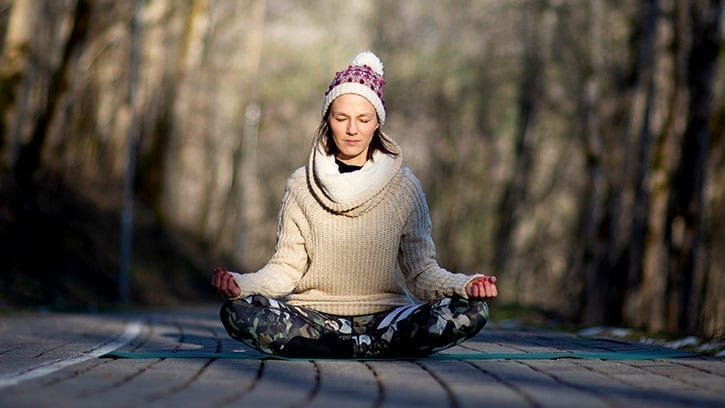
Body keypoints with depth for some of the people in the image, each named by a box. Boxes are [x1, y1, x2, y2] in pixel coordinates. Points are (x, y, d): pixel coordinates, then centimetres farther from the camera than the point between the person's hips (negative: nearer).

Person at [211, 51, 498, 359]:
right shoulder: (301, 186, 7)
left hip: (384, 317, 0)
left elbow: (421, 270, 4)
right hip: (315, 316, 1)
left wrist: (464, 286, -16)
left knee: (470, 312, -26)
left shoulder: (404, 186, 6)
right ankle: (377, 347, -26)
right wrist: (241, 284, -16)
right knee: (236, 311, -29)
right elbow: (286, 267, 4)